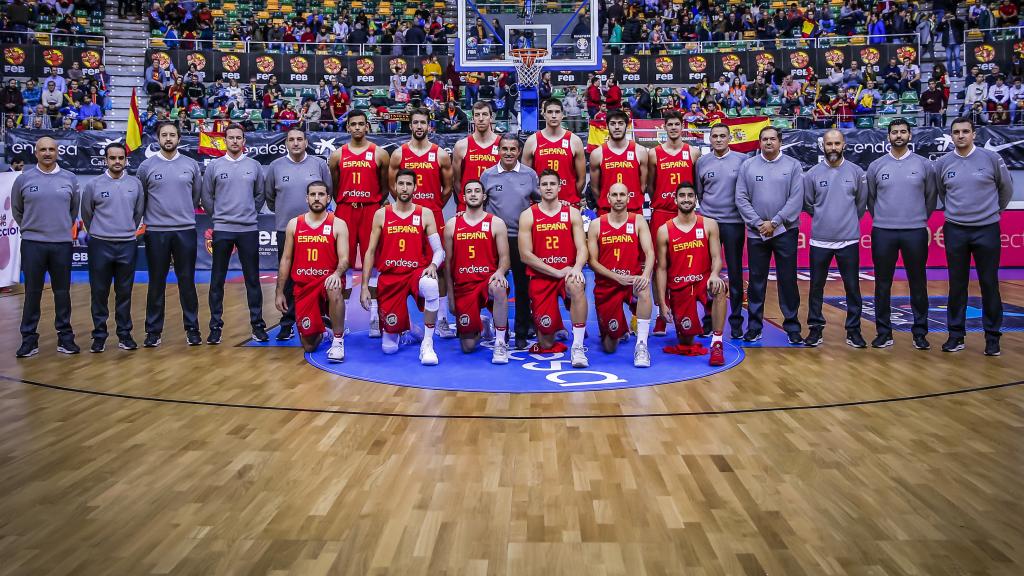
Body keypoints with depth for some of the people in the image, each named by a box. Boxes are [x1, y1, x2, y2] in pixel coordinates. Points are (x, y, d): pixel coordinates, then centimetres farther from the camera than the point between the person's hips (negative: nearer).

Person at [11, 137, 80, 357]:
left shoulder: (70, 179, 3)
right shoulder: (23, 179, 1)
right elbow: (16, 209, 12)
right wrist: (30, 228, 14)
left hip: (62, 244, 1)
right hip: (32, 244, -1)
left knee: (62, 292, 7)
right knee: (32, 293, 3)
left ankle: (65, 337, 15)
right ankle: (29, 339, 11)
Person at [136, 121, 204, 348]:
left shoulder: (191, 165, 4)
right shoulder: (147, 166, 1)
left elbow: (197, 195, 13)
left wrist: (185, 212, 11)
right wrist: (150, 215, 8)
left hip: (186, 231, 1)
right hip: (156, 232, -1)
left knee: (187, 281, 5)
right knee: (157, 282, 5)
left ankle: (192, 328, 13)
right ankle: (153, 330, 14)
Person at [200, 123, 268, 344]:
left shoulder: (254, 166, 6)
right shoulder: (214, 166, 3)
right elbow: (206, 197, 7)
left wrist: (250, 214, 8)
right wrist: (218, 217, 6)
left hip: (249, 230, 0)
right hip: (222, 230, 0)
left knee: (252, 279, 4)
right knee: (217, 280, 4)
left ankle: (257, 324, 11)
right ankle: (216, 326, 11)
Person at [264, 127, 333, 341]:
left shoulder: (319, 164, 2)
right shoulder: (276, 166, 4)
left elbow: (328, 191, 9)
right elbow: (268, 196, 14)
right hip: (285, 230, 1)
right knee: (287, 278, 4)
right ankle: (287, 323, 11)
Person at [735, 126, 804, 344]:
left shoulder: (793, 165, 1)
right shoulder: (748, 165, 4)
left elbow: (796, 199, -6)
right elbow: (741, 198, -1)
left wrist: (774, 222, -12)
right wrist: (758, 224, -9)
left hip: (785, 231, -1)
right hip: (756, 232, 1)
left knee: (788, 280, 3)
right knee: (756, 280, 7)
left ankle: (792, 327, 12)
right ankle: (754, 326, 15)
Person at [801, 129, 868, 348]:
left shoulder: (856, 172, 1)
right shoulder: (813, 173, 0)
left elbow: (862, 202, 11)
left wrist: (848, 221, 12)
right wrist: (823, 218, 9)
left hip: (849, 240, 0)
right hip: (819, 240, 0)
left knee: (852, 287, 4)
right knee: (816, 287, 6)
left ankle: (853, 330, 14)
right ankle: (815, 329, 16)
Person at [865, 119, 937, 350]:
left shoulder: (924, 164, 3)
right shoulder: (876, 166, 4)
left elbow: (931, 196, 11)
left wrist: (919, 218, 14)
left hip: (915, 232, 0)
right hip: (883, 233, 0)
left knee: (918, 284, 4)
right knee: (883, 285, 4)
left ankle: (920, 333, 14)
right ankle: (883, 332, 13)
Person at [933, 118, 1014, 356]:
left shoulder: (991, 158, -4)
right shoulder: (942, 163, 1)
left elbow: (1006, 188, 9)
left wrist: (995, 210, 17)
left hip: (987, 230, -1)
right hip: (955, 231, 2)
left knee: (989, 284, 3)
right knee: (957, 285, 7)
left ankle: (992, 336, 12)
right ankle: (956, 335, 15)